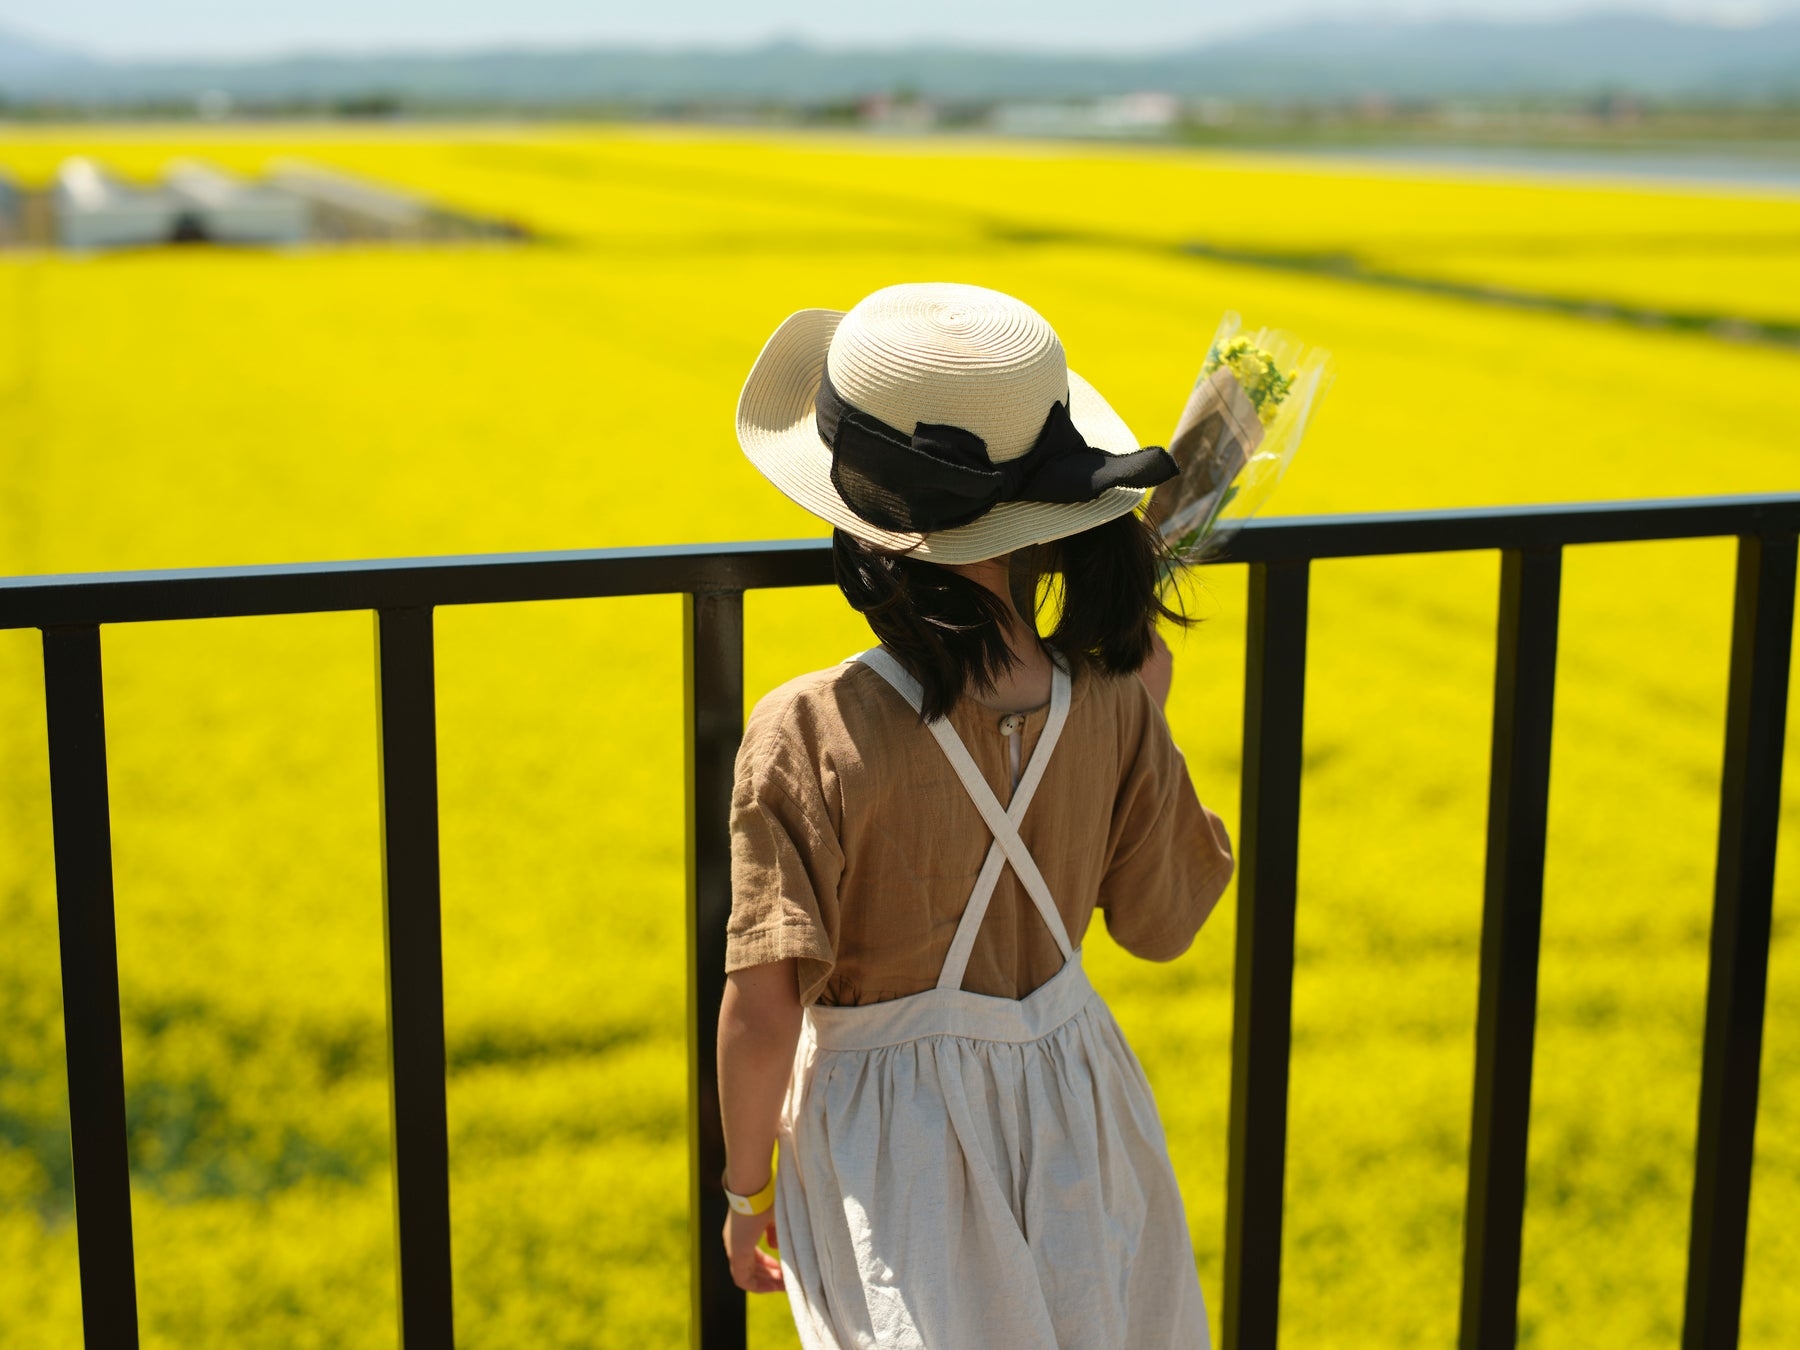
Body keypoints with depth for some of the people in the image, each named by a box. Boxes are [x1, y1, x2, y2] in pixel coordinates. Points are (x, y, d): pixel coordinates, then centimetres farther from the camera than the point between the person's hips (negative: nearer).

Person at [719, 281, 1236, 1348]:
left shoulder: (810, 735, -24)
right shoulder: (1112, 708, -12)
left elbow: (763, 1013, -21)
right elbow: (1163, 929, 2)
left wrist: (747, 1189, -4)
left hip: (887, 1142, -4)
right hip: (1075, 1106, 4)